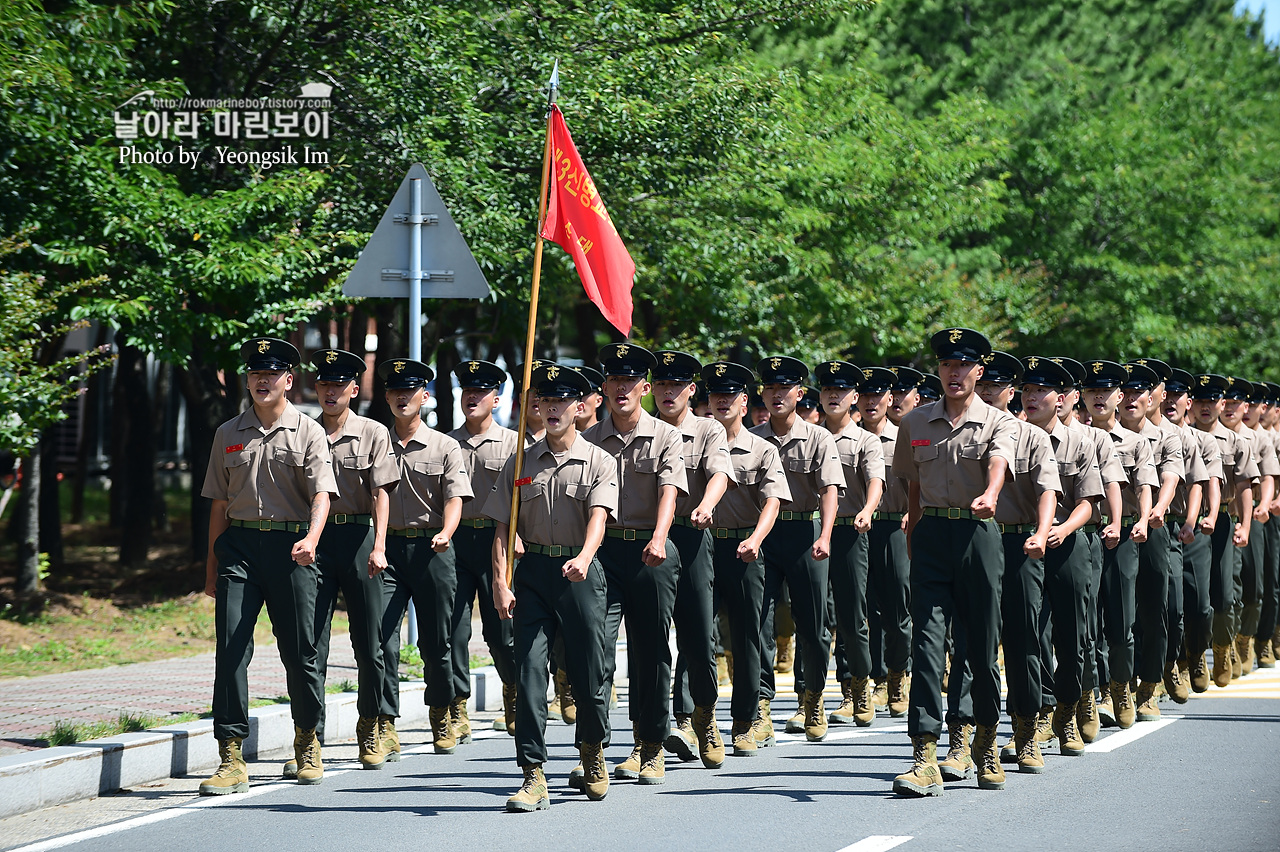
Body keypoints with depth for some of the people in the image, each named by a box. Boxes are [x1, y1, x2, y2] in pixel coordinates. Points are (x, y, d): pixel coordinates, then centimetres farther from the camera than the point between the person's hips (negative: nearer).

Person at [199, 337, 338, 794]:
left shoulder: (308, 432, 3)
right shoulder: (228, 434, 13)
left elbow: (321, 493, -9)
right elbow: (219, 503, 16)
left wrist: (311, 539, -27)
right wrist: (212, 564, 13)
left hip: (290, 546, -2)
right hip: (239, 546, 2)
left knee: (299, 652, 2)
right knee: (231, 648, -9)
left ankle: (307, 740, 25)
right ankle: (231, 759, -9)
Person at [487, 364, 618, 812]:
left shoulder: (599, 462, 1)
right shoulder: (520, 463, 8)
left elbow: (598, 516, -15)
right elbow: (503, 526, 6)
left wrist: (584, 557, -35)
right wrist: (501, 581, -7)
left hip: (581, 571, -1)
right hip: (532, 572, 2)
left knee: (588, 670, 5)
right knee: (529, 667, -8)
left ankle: (592, 754, 32)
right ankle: (533, 776, -9)